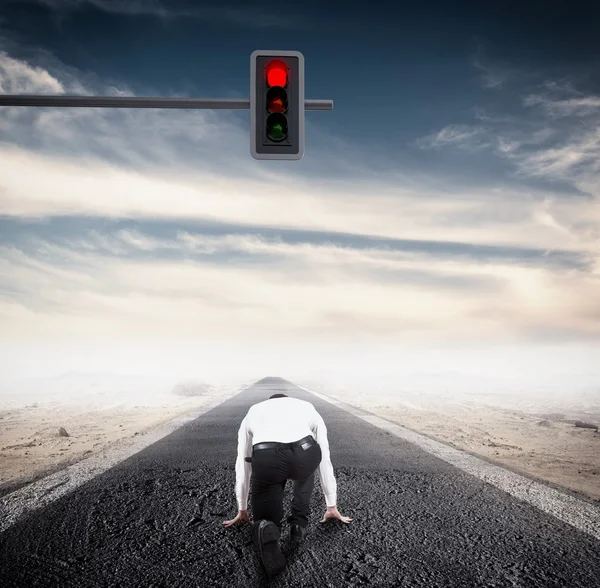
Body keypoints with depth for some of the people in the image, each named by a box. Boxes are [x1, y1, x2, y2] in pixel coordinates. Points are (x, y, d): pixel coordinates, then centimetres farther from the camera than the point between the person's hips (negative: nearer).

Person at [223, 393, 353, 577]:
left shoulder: (252, 413, 38)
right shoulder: (308, 408, 38)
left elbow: (242, 465, 44)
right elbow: (325, 461, 42)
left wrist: (242, 509, 56)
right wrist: (331, 507, 51)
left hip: (266, 458, -1)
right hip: (305, 453, 1)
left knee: (264, 521, 23)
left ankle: (265, 530, -12)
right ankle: (299, 525, 27)